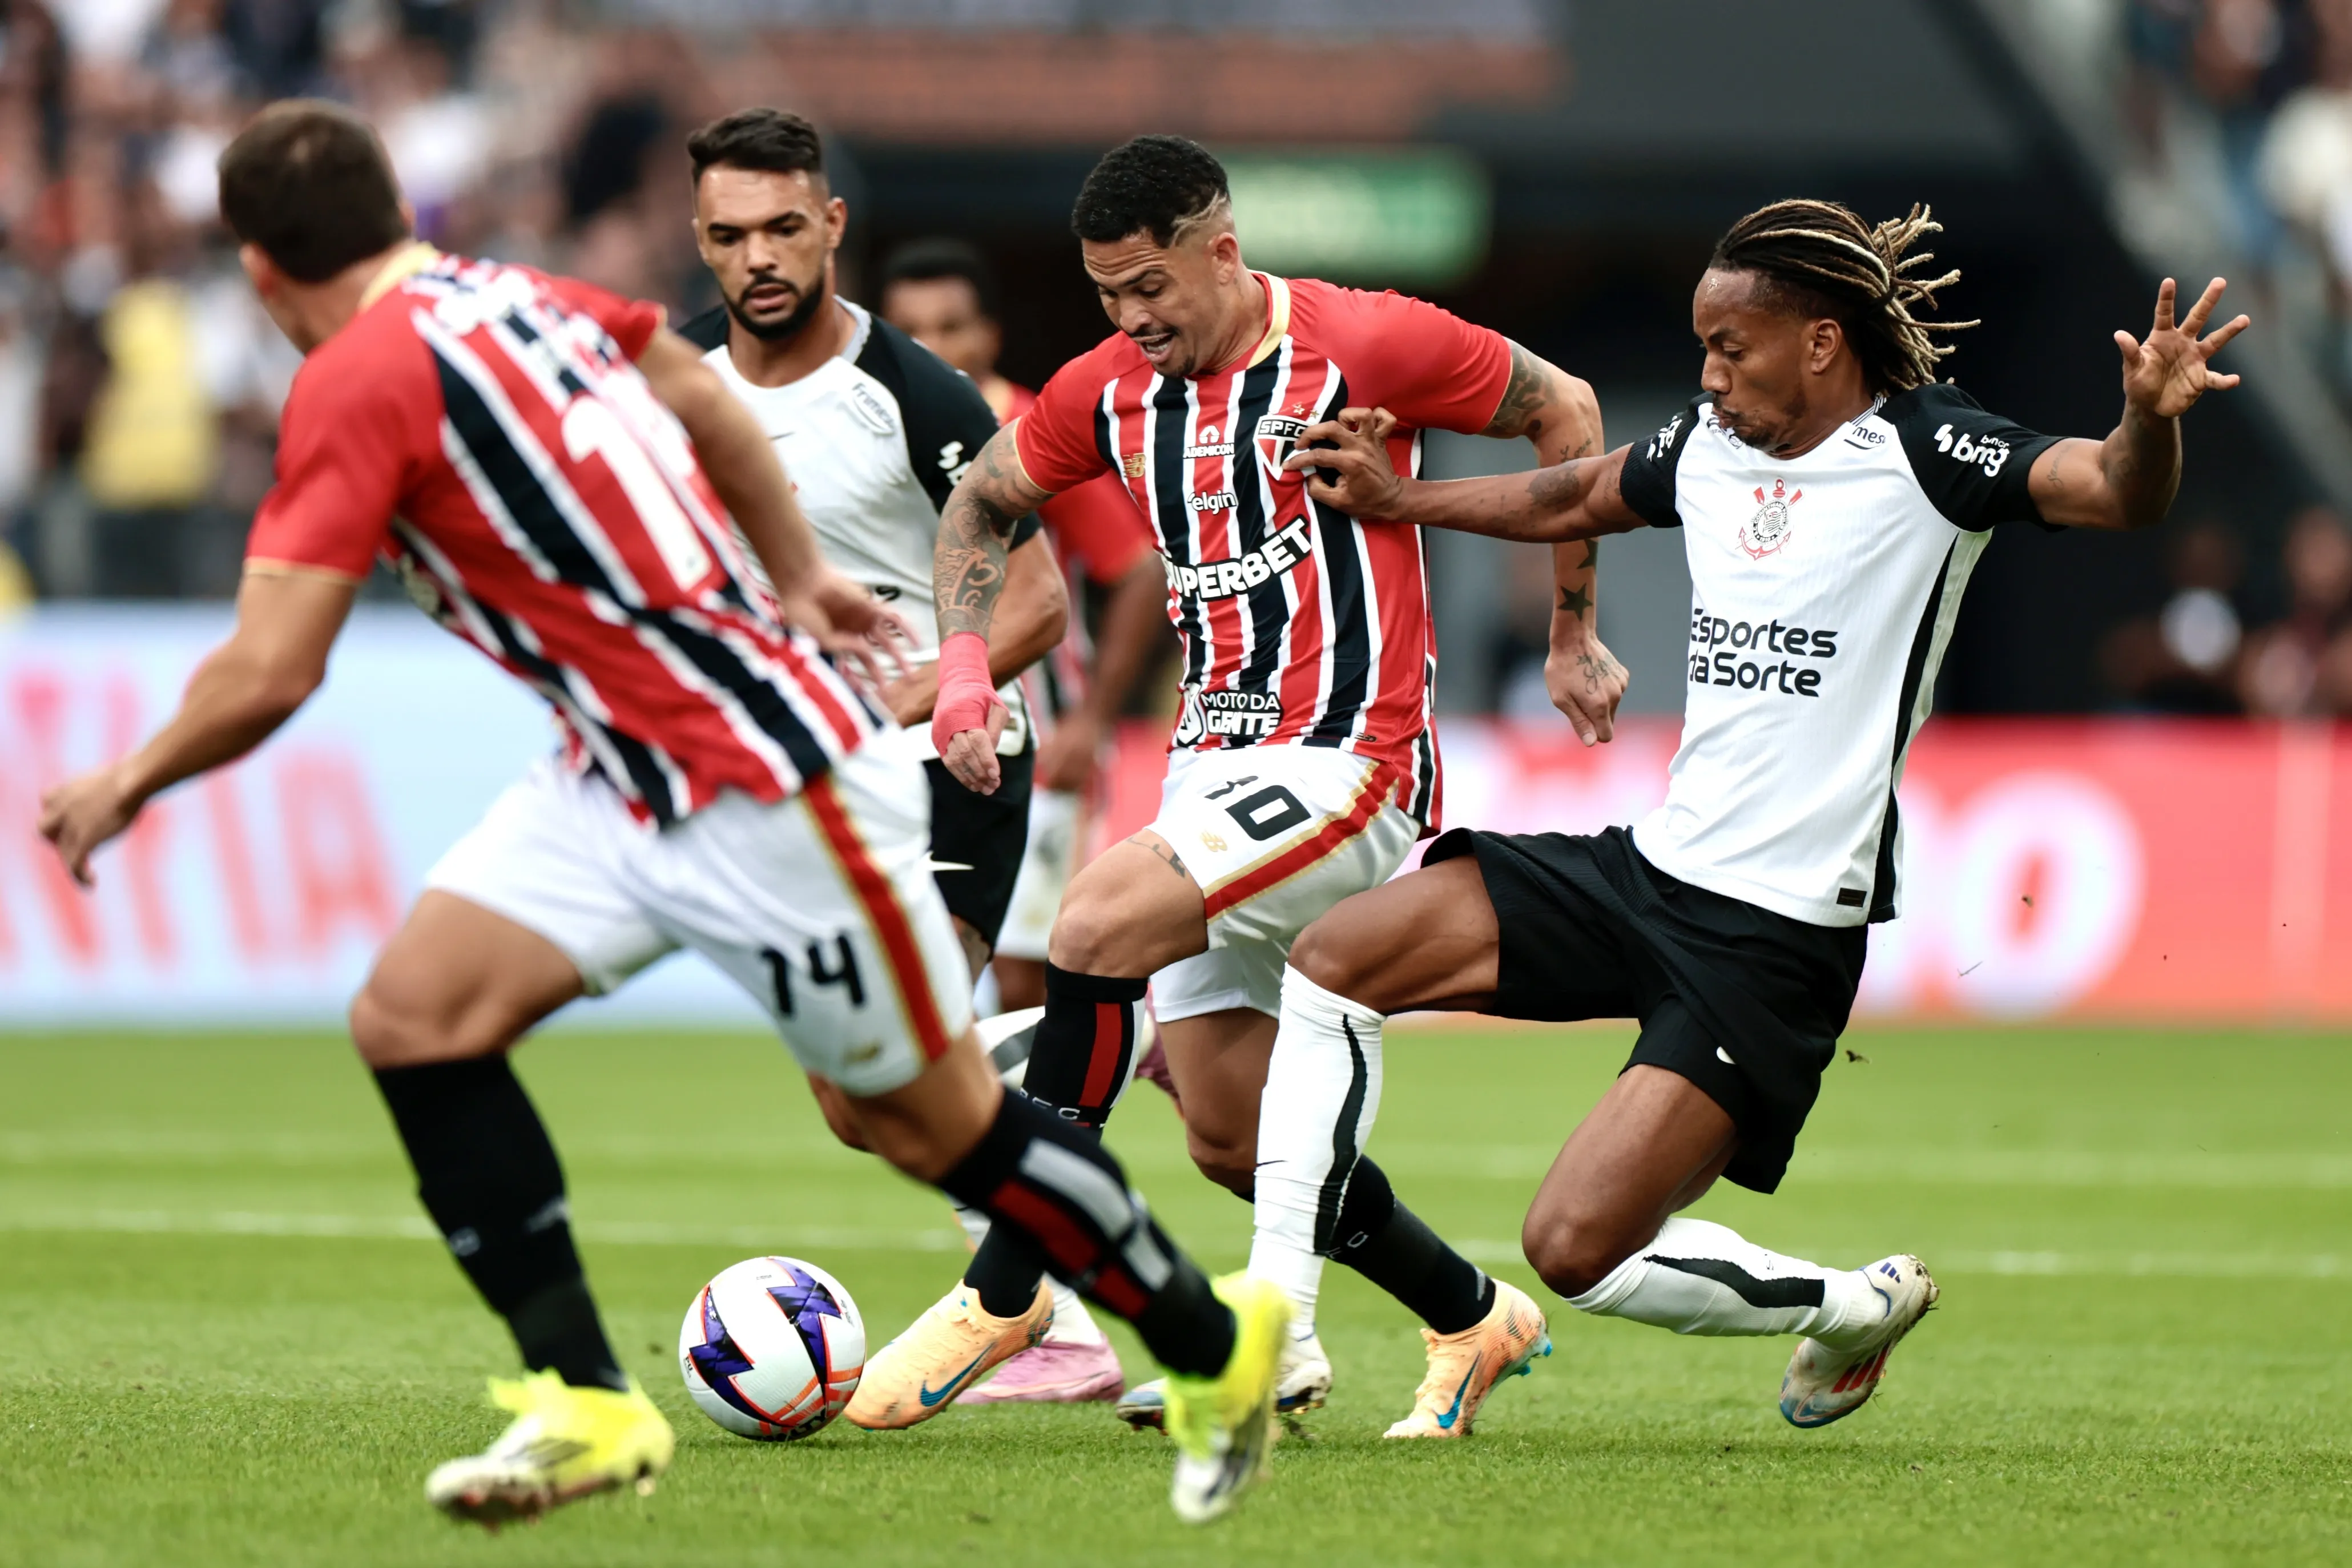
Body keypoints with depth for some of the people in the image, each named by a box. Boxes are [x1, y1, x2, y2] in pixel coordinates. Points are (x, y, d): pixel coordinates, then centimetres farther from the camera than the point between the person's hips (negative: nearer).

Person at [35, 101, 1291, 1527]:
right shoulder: (521, 298, 6)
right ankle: (589, 1404, -4)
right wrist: (793, 581, 34)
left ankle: (1217, 1344, 24)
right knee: (416, 1013, -5)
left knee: (934, 1122, 5)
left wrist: (124, 789, -3)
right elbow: (708, 402, 23)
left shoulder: (360, 381, -19)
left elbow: (269, 675, -21)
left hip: (770, 789, -9)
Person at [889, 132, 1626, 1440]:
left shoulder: (1362, 344, -10)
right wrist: (965, 659, 5)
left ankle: (1003, 1293, -17)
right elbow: (983, 502, 23)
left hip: (1347, 763, -7)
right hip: (1216, 771, 7)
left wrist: (1574, 635, 4)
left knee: (1098, 929, -26)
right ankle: (1475, 1320, 26)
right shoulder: (1109, 392, 6)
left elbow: (1563, 412, 1)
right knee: (1232, 1134, 6)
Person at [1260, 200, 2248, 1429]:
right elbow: (1579, 499, 29)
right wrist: (1396, 501, 32)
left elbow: (2117, 492, -26)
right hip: (1648, 868, 8)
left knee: (1577, 1251, -14)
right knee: (1331, 961, 4)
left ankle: (1857, 1304, 11)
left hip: (1779, 936, -8)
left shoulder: (1920, 449, -12)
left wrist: (2150, 418, -47)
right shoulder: (1709, 447, 8)